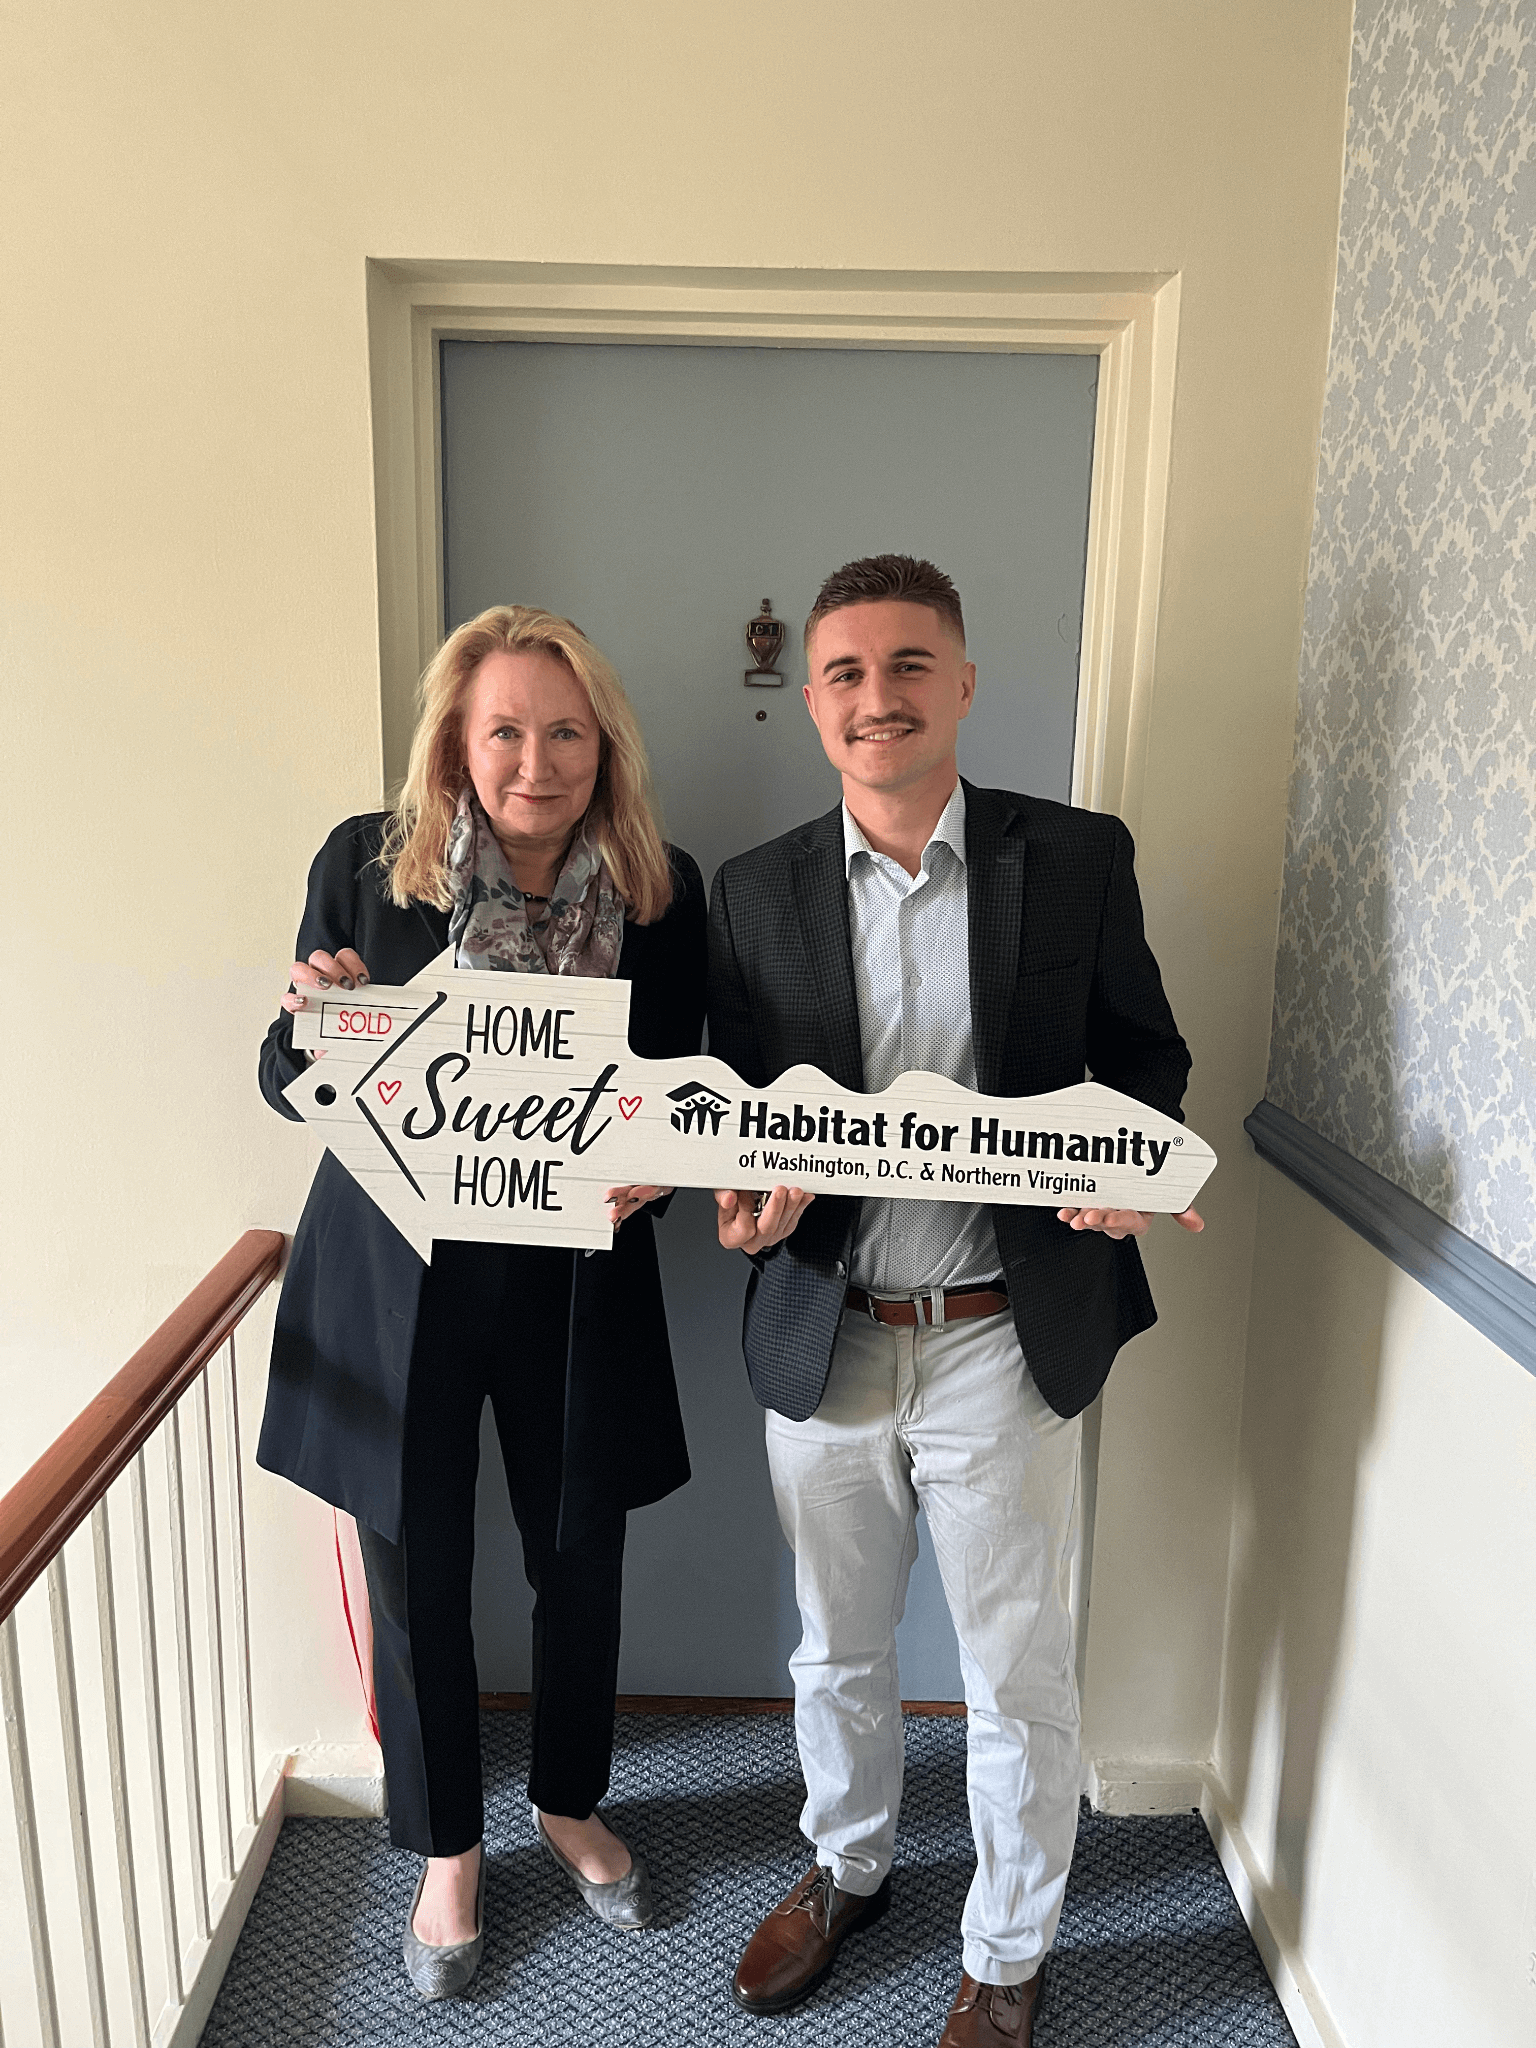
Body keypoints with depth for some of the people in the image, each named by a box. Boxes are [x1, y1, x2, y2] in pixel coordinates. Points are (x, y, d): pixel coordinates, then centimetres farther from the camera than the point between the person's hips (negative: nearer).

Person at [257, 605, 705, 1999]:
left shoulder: (661, 888, -5)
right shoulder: (366, 865, -8)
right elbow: (291, 1089, -2)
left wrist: (652, 1167, -21)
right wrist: (315, 1021, -24)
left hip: (578, 1280, 1)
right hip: (397, 1277, -1)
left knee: (581, 1560, 17)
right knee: (418, 1578, 13)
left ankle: (572, 1805, 48)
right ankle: (447, 1849, 42)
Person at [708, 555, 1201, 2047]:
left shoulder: (1078, 859, -4)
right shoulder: (755, 892, 1)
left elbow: (1144, 1057, 3)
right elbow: (736, 1104, 6)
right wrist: (750, 1193, -15)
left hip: (1003, 1343, -2)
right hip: (822, 1342, 2)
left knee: (1018, 1681, 14)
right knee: (835, 1652, 22)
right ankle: (847, 1870, 51)